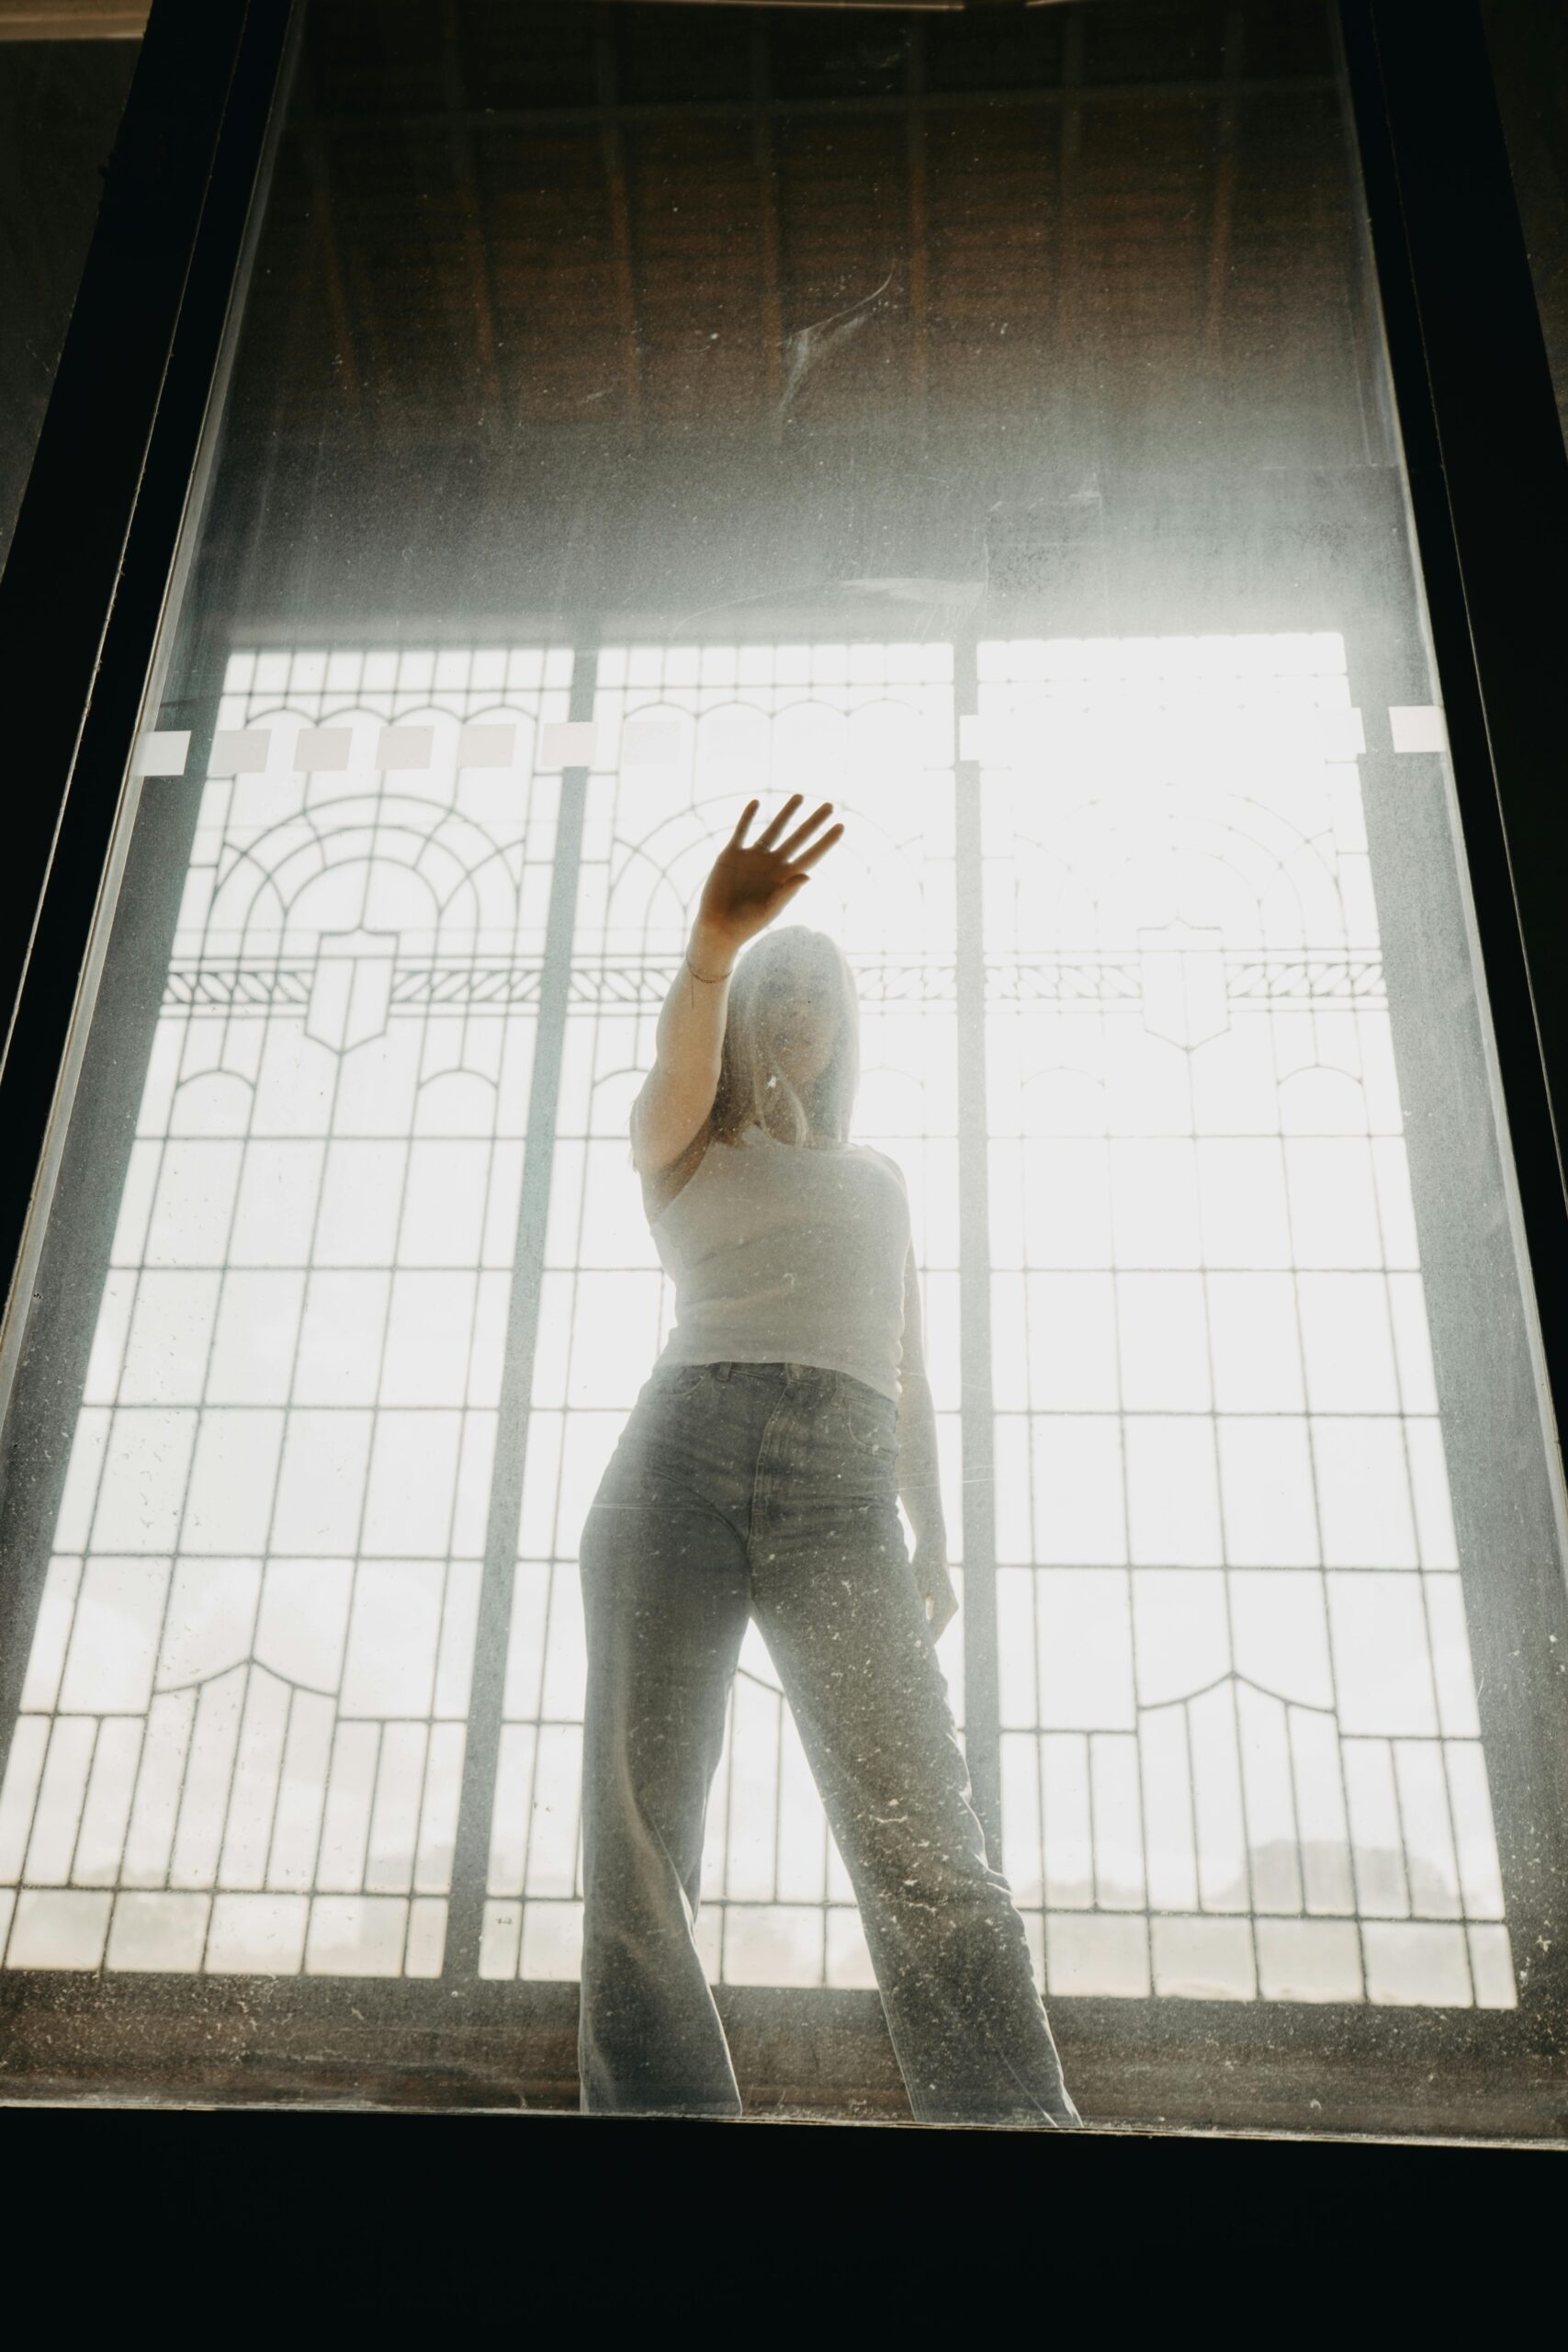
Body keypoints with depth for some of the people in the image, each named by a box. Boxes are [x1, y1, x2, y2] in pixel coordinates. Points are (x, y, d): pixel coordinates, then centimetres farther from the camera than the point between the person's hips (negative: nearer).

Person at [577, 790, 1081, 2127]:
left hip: (843, 1482, 1)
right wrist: (714, 946, -24)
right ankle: (659, 2127, -9)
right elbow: (683, 1060, -2)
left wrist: (936, 1540, 15)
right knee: (638, 1817, -11)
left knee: (917, 1818, -16)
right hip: (683, 1455, 0)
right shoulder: (680, 1155, 22)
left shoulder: (879, 1180, 31)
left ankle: (1017, 2127, -22)